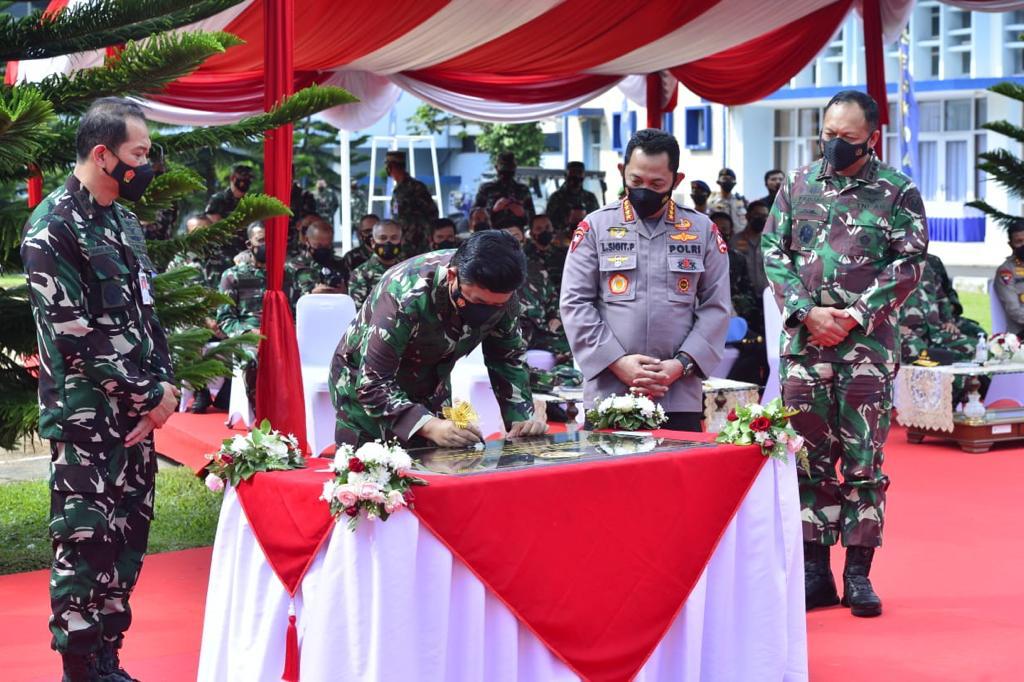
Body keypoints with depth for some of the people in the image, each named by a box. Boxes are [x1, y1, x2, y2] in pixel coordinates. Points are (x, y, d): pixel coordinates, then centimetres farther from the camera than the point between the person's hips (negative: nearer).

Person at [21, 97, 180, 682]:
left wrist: (165, 384, 2)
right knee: (84, 545, -2)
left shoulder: (125, 222, 12)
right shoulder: (53, 228, -13)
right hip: (86, 419, -8)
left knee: (127, 539, 10)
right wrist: (147, 398, -11)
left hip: (137, 413, 8)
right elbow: (74, 336, -17)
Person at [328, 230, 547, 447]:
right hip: (364, 388, -4)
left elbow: (509, 356, -6)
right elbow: (374, 383, -37)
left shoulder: (499, 294, -21)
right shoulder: (405, 296, -37)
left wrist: (521, 418, -20)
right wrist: (429, 425, -49)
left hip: (430, 390, 4)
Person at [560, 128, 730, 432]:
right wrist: (617, 362, -10)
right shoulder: (595, 227, 6)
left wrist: (681, 364, -8)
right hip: (608, 395, -1)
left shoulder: (703, 230, 9)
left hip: (680, 398, 1)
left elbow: (716, 307, 5)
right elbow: (575, 304, 1)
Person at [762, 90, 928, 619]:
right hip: (805, 340, 3)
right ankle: (815, 570, 13)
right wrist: (807, 312, -7)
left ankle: (858, 573, 8)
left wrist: (854, 316, -11)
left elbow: (910, 263, -3)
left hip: (868, 343, -2)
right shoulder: (797, 186, 9)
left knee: (863, 460, 1)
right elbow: (774, 254, 6)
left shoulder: (898, 192, 1)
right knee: (810, 459, 5)